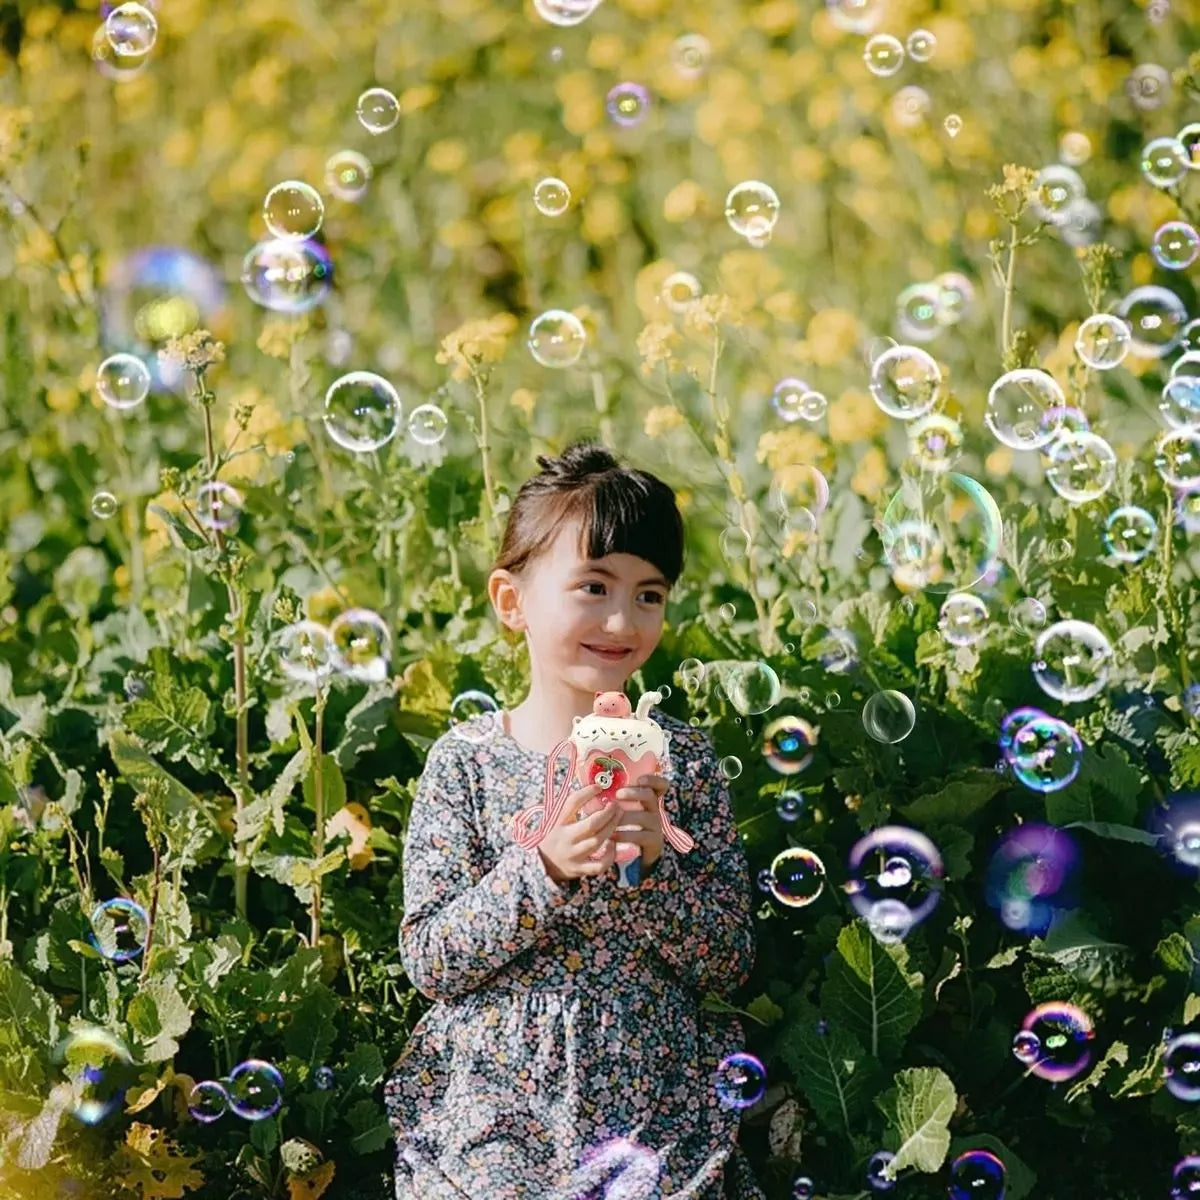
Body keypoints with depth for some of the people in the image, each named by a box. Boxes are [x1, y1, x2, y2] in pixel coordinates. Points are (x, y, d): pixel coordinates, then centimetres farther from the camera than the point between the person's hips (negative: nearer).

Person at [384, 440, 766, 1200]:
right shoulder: (466, 760, -2)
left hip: (659, 1117, 1)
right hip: (496, 1119, -1)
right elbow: (428, 960, -7)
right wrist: (542, 867, -21)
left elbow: (729, 964, -2)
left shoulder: (684, 756, 1)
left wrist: (655, 858, -19)